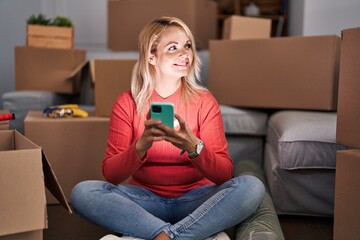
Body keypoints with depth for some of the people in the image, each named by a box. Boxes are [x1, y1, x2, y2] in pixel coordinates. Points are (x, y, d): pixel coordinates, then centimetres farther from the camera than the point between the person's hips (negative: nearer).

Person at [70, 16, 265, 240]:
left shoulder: (204, 101, -5)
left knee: (252, 187, -26)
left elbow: (225, 174, -11)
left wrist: (194, 147, -31)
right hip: (145, 200, 1)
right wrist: (142, 145, -29)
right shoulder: (127, 103, -4)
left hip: (194, 200, 0)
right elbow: (110, 174, -9)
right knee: (82, 192, -25)